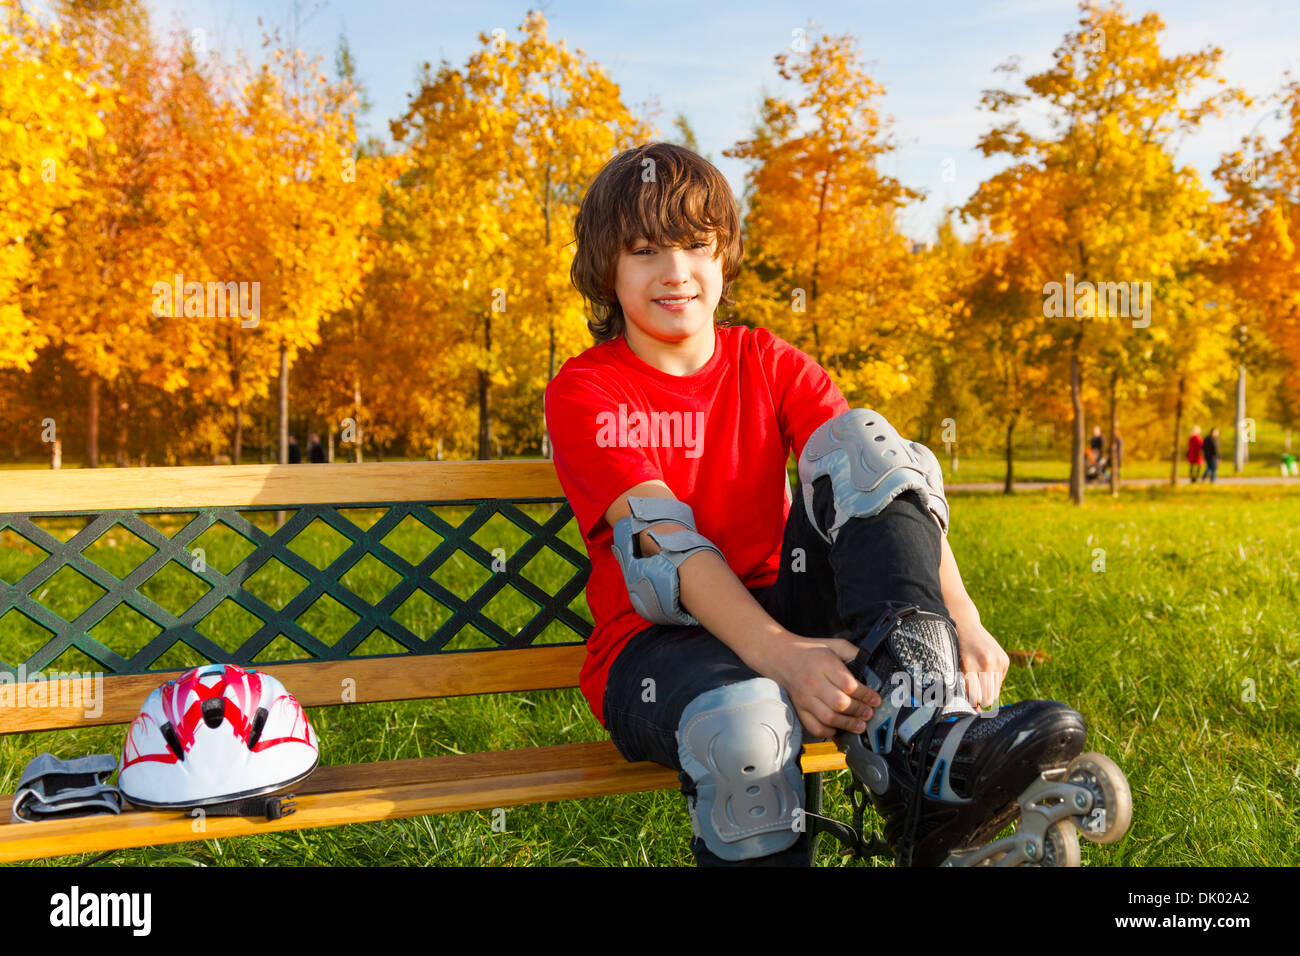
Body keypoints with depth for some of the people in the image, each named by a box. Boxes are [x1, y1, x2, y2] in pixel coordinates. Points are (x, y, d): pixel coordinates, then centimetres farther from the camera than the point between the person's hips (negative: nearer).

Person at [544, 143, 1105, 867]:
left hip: (785, 613, 4)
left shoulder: (772, 366, 8)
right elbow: (667, 540, -19)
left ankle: (922, 739, -34)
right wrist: (777, 654, -35)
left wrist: (962, 620, -24)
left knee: (862, 438, -20)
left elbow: (886, 483, -7)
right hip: (655, 643, -3)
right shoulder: (583, 392, -4)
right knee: (745, 727, -41)